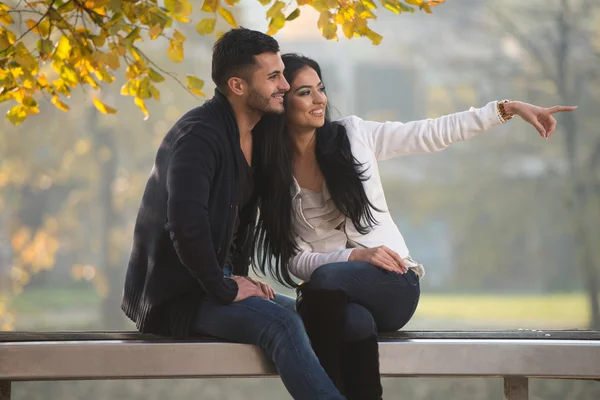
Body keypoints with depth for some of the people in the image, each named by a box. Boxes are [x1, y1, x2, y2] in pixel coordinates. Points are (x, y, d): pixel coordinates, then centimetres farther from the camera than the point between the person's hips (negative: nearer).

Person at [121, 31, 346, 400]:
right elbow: (185, 223, -32)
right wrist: (224, 290, -22)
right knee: (281, 323, -28)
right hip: (177, 293, -9)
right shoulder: (200, 134, -18)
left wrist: (240, 276, 7)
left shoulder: (255, 137, 12)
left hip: (218, 280, 9)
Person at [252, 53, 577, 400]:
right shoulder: (271, 177, 4)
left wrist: (508, 109, -2)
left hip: (394, 283, 1)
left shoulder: (353, 135, 6)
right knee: (356, 324, -39)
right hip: (330, 295, 0)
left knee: (326, 279, -35)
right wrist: (356, 256, -18)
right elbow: (296, 260, -2)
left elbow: (434, 133, 6)